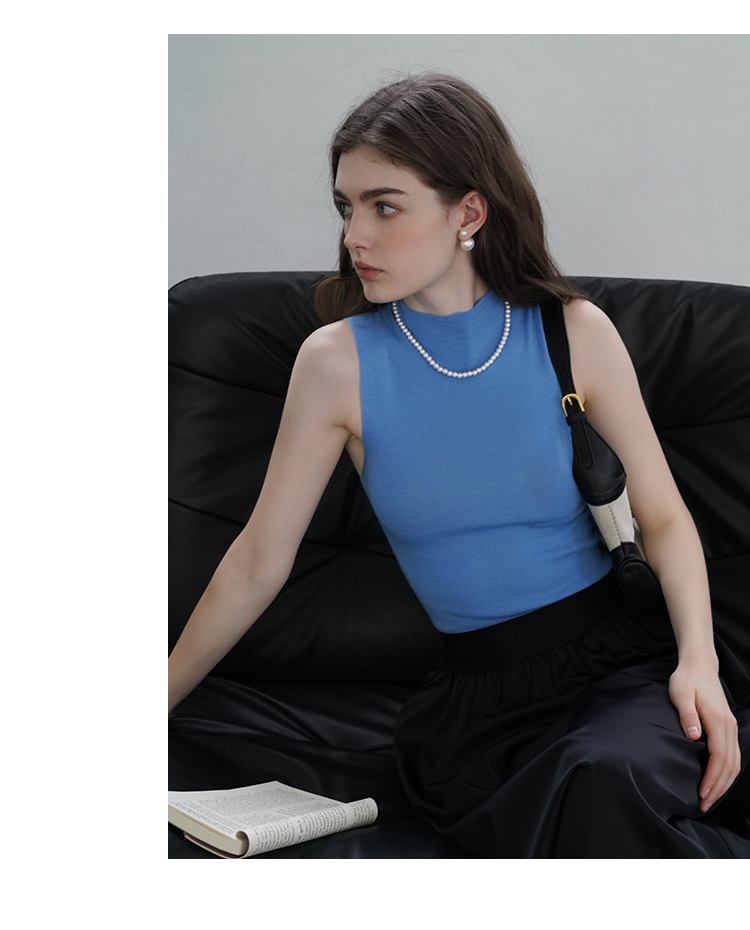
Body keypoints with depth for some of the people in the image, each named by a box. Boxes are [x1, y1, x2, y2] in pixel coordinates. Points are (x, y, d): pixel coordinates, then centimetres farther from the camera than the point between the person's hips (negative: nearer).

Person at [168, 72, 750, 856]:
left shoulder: (574, 333, -2)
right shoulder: (338, 361, -3)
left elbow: (662, 515, 2)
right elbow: (259, 561, 3)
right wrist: (162, 697, 7)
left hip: (622, 660, 0)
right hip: (480, 697, 0)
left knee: (610, 779, -34)